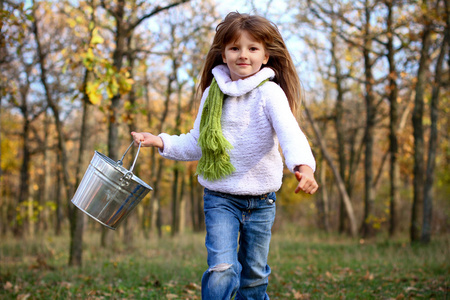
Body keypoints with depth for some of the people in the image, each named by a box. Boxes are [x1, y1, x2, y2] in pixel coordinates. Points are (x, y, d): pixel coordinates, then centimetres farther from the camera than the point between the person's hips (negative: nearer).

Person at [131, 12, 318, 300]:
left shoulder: (269, 92, -9)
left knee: (254, 276, 12)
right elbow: (196, 144, 14)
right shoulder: (213, 92, 4)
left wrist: (303, 165, -46)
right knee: (222, 270, -15)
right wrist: (160, 141, 1)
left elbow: (289, 131, -27)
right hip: (220, 197, 1)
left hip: (261, 200, -1)